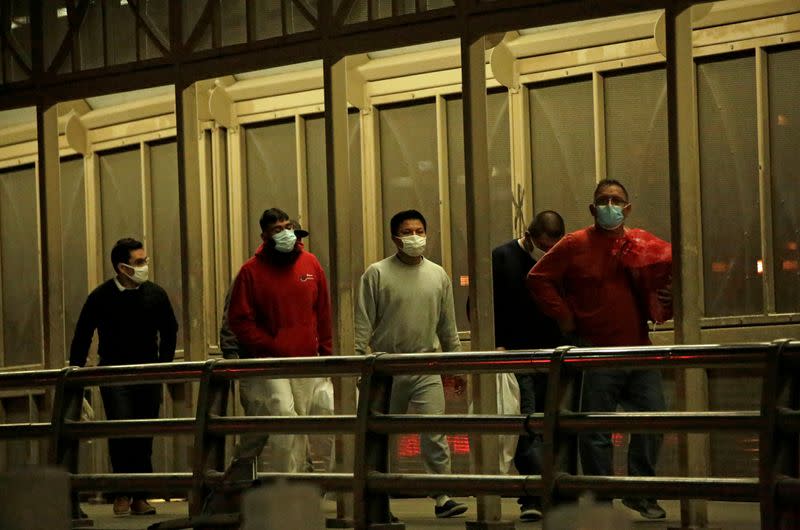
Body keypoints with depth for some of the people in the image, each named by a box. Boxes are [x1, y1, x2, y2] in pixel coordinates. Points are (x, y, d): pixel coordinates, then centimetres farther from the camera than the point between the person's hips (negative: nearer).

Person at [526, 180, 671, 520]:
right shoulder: (575, 245, -1)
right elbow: (538, 278, -2)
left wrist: (667, 301, -1)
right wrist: (562, 315, -7)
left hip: (639, 349, 4)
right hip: (596, 352, -4)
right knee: (596, 431, 1)